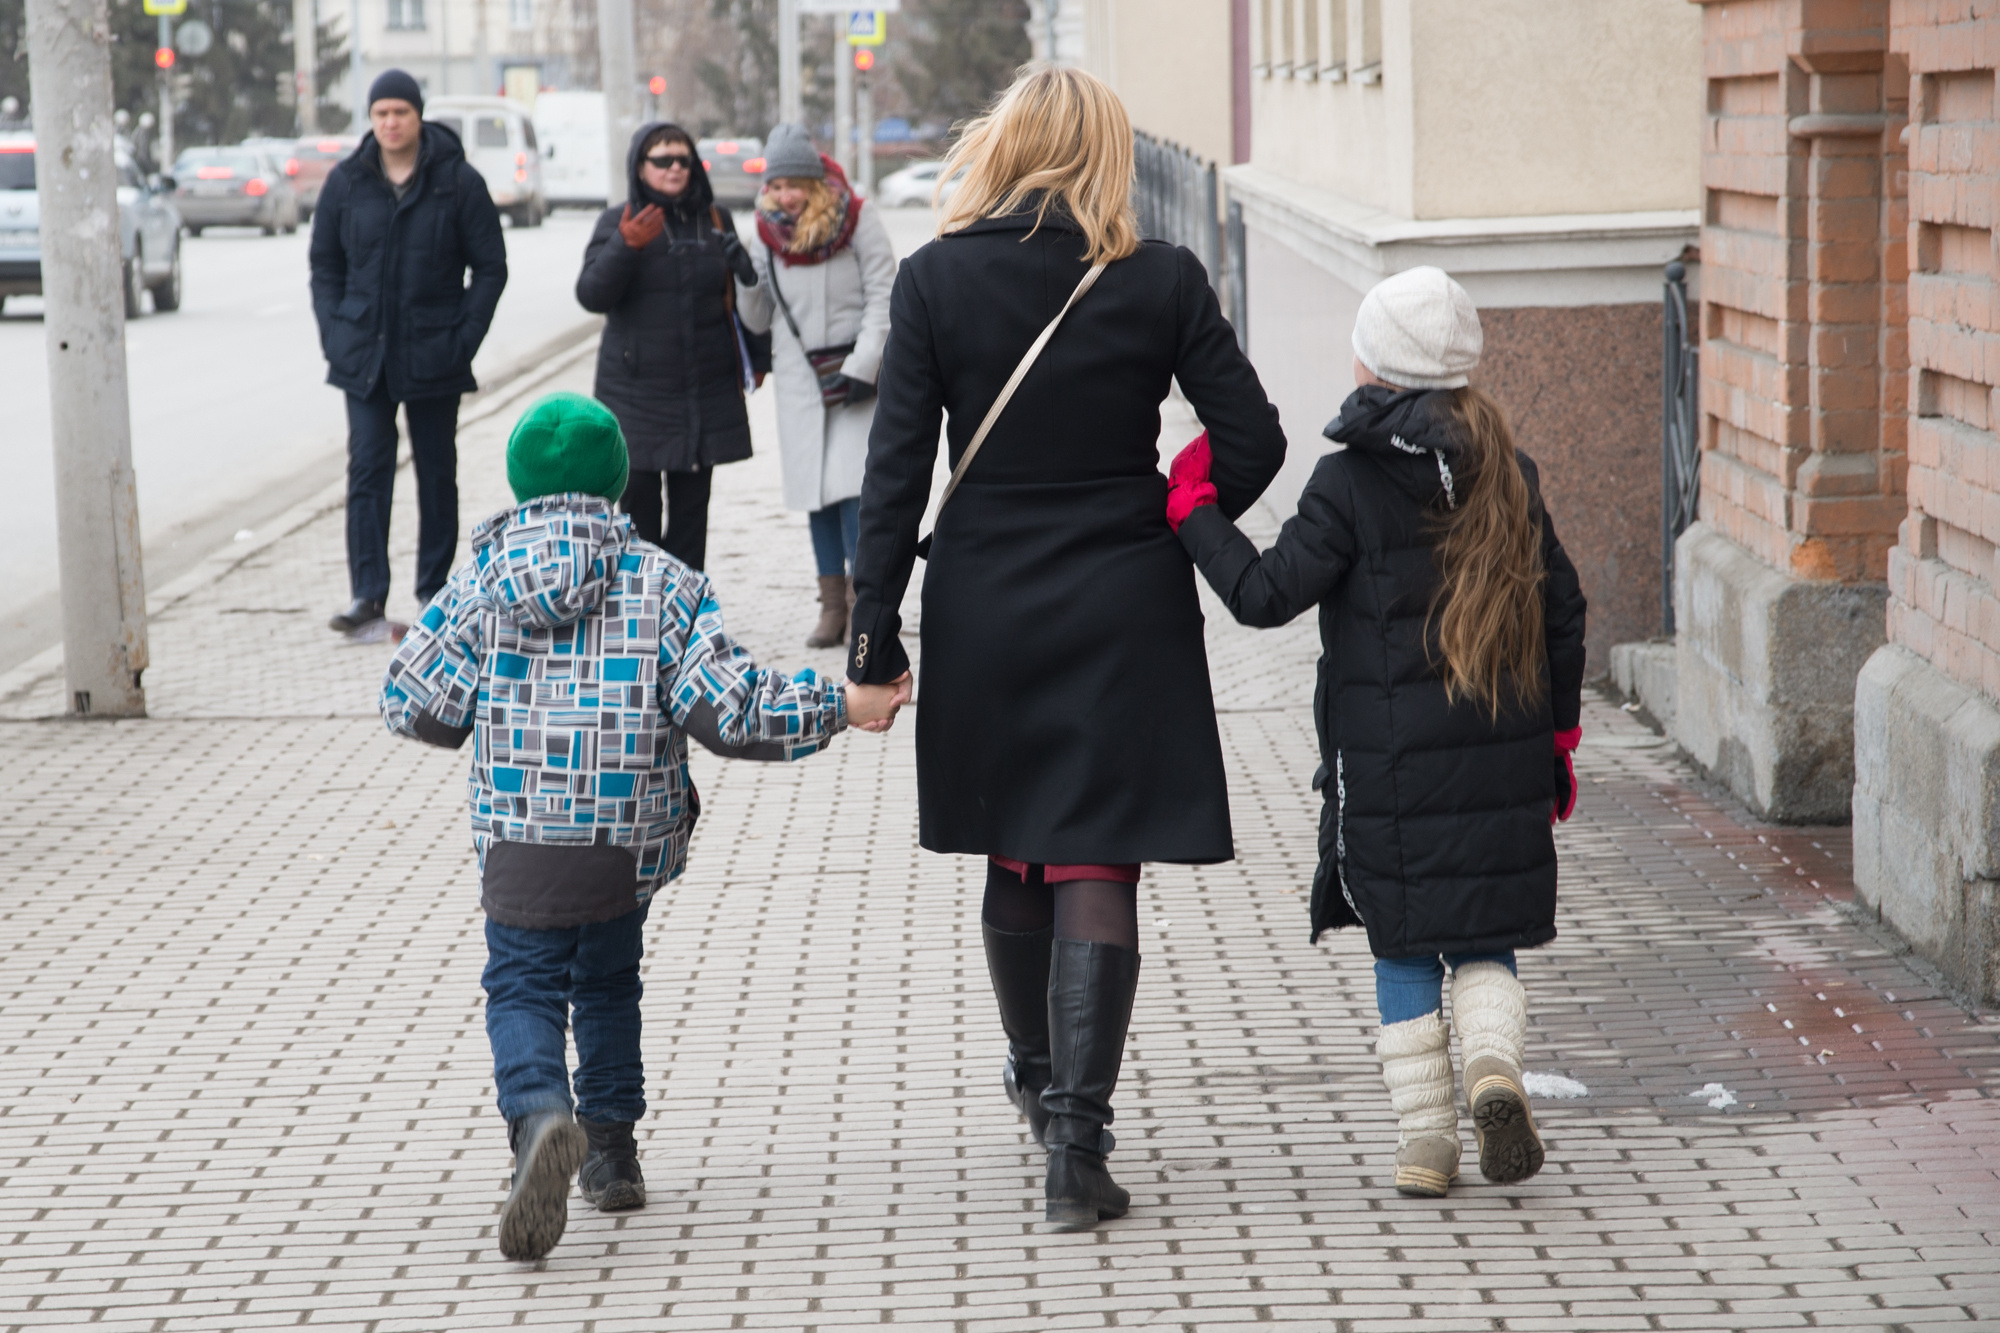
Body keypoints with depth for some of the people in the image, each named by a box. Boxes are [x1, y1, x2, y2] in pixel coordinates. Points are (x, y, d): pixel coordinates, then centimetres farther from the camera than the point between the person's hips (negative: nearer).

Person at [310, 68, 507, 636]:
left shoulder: (458, 181, -3)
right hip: (365, 355, 1)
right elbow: (325, 265, 12)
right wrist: (334, 333, 0)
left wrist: (464, 337, -7)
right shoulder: (346, 183, 4)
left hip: (433, 356, -1)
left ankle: (434, 588, 17)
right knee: (367, 469, -6)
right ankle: (367, 594, -8)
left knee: (437, 472, 8)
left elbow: (490, 267, 0)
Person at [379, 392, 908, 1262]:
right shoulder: (666, 584, -2)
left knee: (524, 987, 4)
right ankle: (609, 1147, 26)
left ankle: (540, 1117, -26)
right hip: (631, 840, 2)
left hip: (520, 840, -1)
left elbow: (413, 707, 2)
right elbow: (729, 710, -9)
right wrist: (838, 709, -1)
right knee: (607, 980, 23)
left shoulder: (480, 582, 0)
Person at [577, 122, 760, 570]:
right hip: (636, 393, -3)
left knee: (691, 505, 6)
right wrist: (625, 247, -25)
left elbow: (740, 297, 18)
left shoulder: (715, 221, 10)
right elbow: (592, 294, -11)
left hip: (705, 394, 3)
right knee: (639, 502, -5)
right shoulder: (617, 222, 0)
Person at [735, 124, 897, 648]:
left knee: (854, 486, -14)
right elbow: (757, 319, 11)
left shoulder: (857, 219, -6)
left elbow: (882, 295, -6)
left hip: (856, 372, -4)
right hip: (798, 374, 4)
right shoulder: (770, 231, 5)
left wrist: (862, 366, -13)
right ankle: (832, 605, 7)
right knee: (815, 491, 3)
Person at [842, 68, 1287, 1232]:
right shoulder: (1161, 280, -6)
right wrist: (1181, 532, 13)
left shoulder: (936, 279, -6)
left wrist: (876, 636, -2)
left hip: (986, 611, 1)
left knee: (1015, 858, 19)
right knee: (1098, 872, -1)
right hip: (1126, 613, -1)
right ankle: (1076, 1143, -10)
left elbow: (897, 470, -6)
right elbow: (1254, 440, -5)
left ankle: (1041, 1080, 40)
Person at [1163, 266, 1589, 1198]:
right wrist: (1557, 736, 20)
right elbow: (1562, 608, 10)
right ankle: (1493, 1063, -14)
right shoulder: (1509, 473, 6)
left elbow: (1267, 593, -11)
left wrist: (1193, 508, 1)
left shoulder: (1351, 481, -9)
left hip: (1388, 767, -3)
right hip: (1503, 762, 3)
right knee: (1485, 941, 13)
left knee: (1403, 947, 9)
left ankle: (1424, 1139, 6)